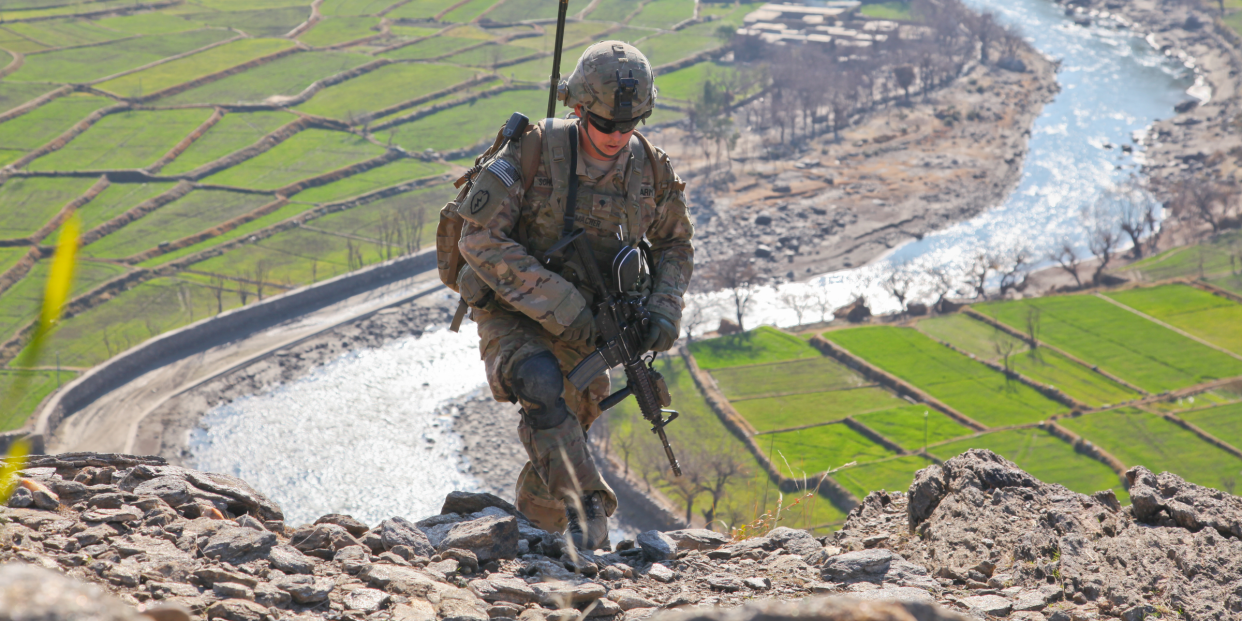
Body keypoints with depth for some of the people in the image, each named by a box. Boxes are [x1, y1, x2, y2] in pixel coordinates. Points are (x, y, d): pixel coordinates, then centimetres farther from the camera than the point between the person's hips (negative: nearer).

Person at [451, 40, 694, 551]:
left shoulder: (651, 170, -6)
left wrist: (664, 308, -7)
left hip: (581, 330, 5)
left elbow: (675, 244, 12)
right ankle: (587, 512, -35)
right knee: (542, 384, -36)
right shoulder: (532, 150, -20)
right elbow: (480, 237, -22)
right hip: (513, 314, -5)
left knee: (561, 443, 14)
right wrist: (555, 303, -26)